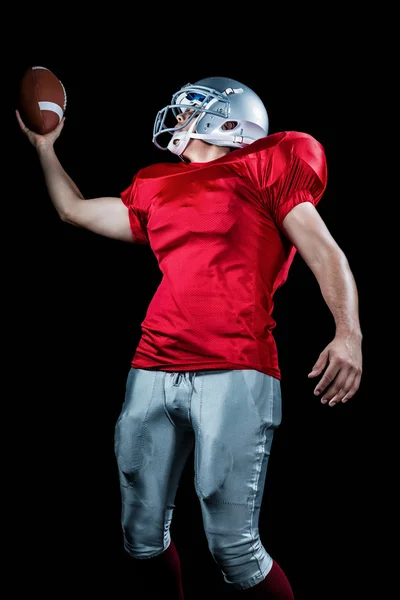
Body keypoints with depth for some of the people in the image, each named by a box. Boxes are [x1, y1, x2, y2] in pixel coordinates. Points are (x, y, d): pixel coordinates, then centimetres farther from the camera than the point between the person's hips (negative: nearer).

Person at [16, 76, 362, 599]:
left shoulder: (264, 169, 5)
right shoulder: (155, 189, 21)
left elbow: (324, 253, -3)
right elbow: (74, 210, 33)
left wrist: (349, 332, -18)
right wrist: (44, 147, 40)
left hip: (233, 373, -6)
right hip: (153, 373, 6)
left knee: (234, 547, -9)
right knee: (143, 537, 10)